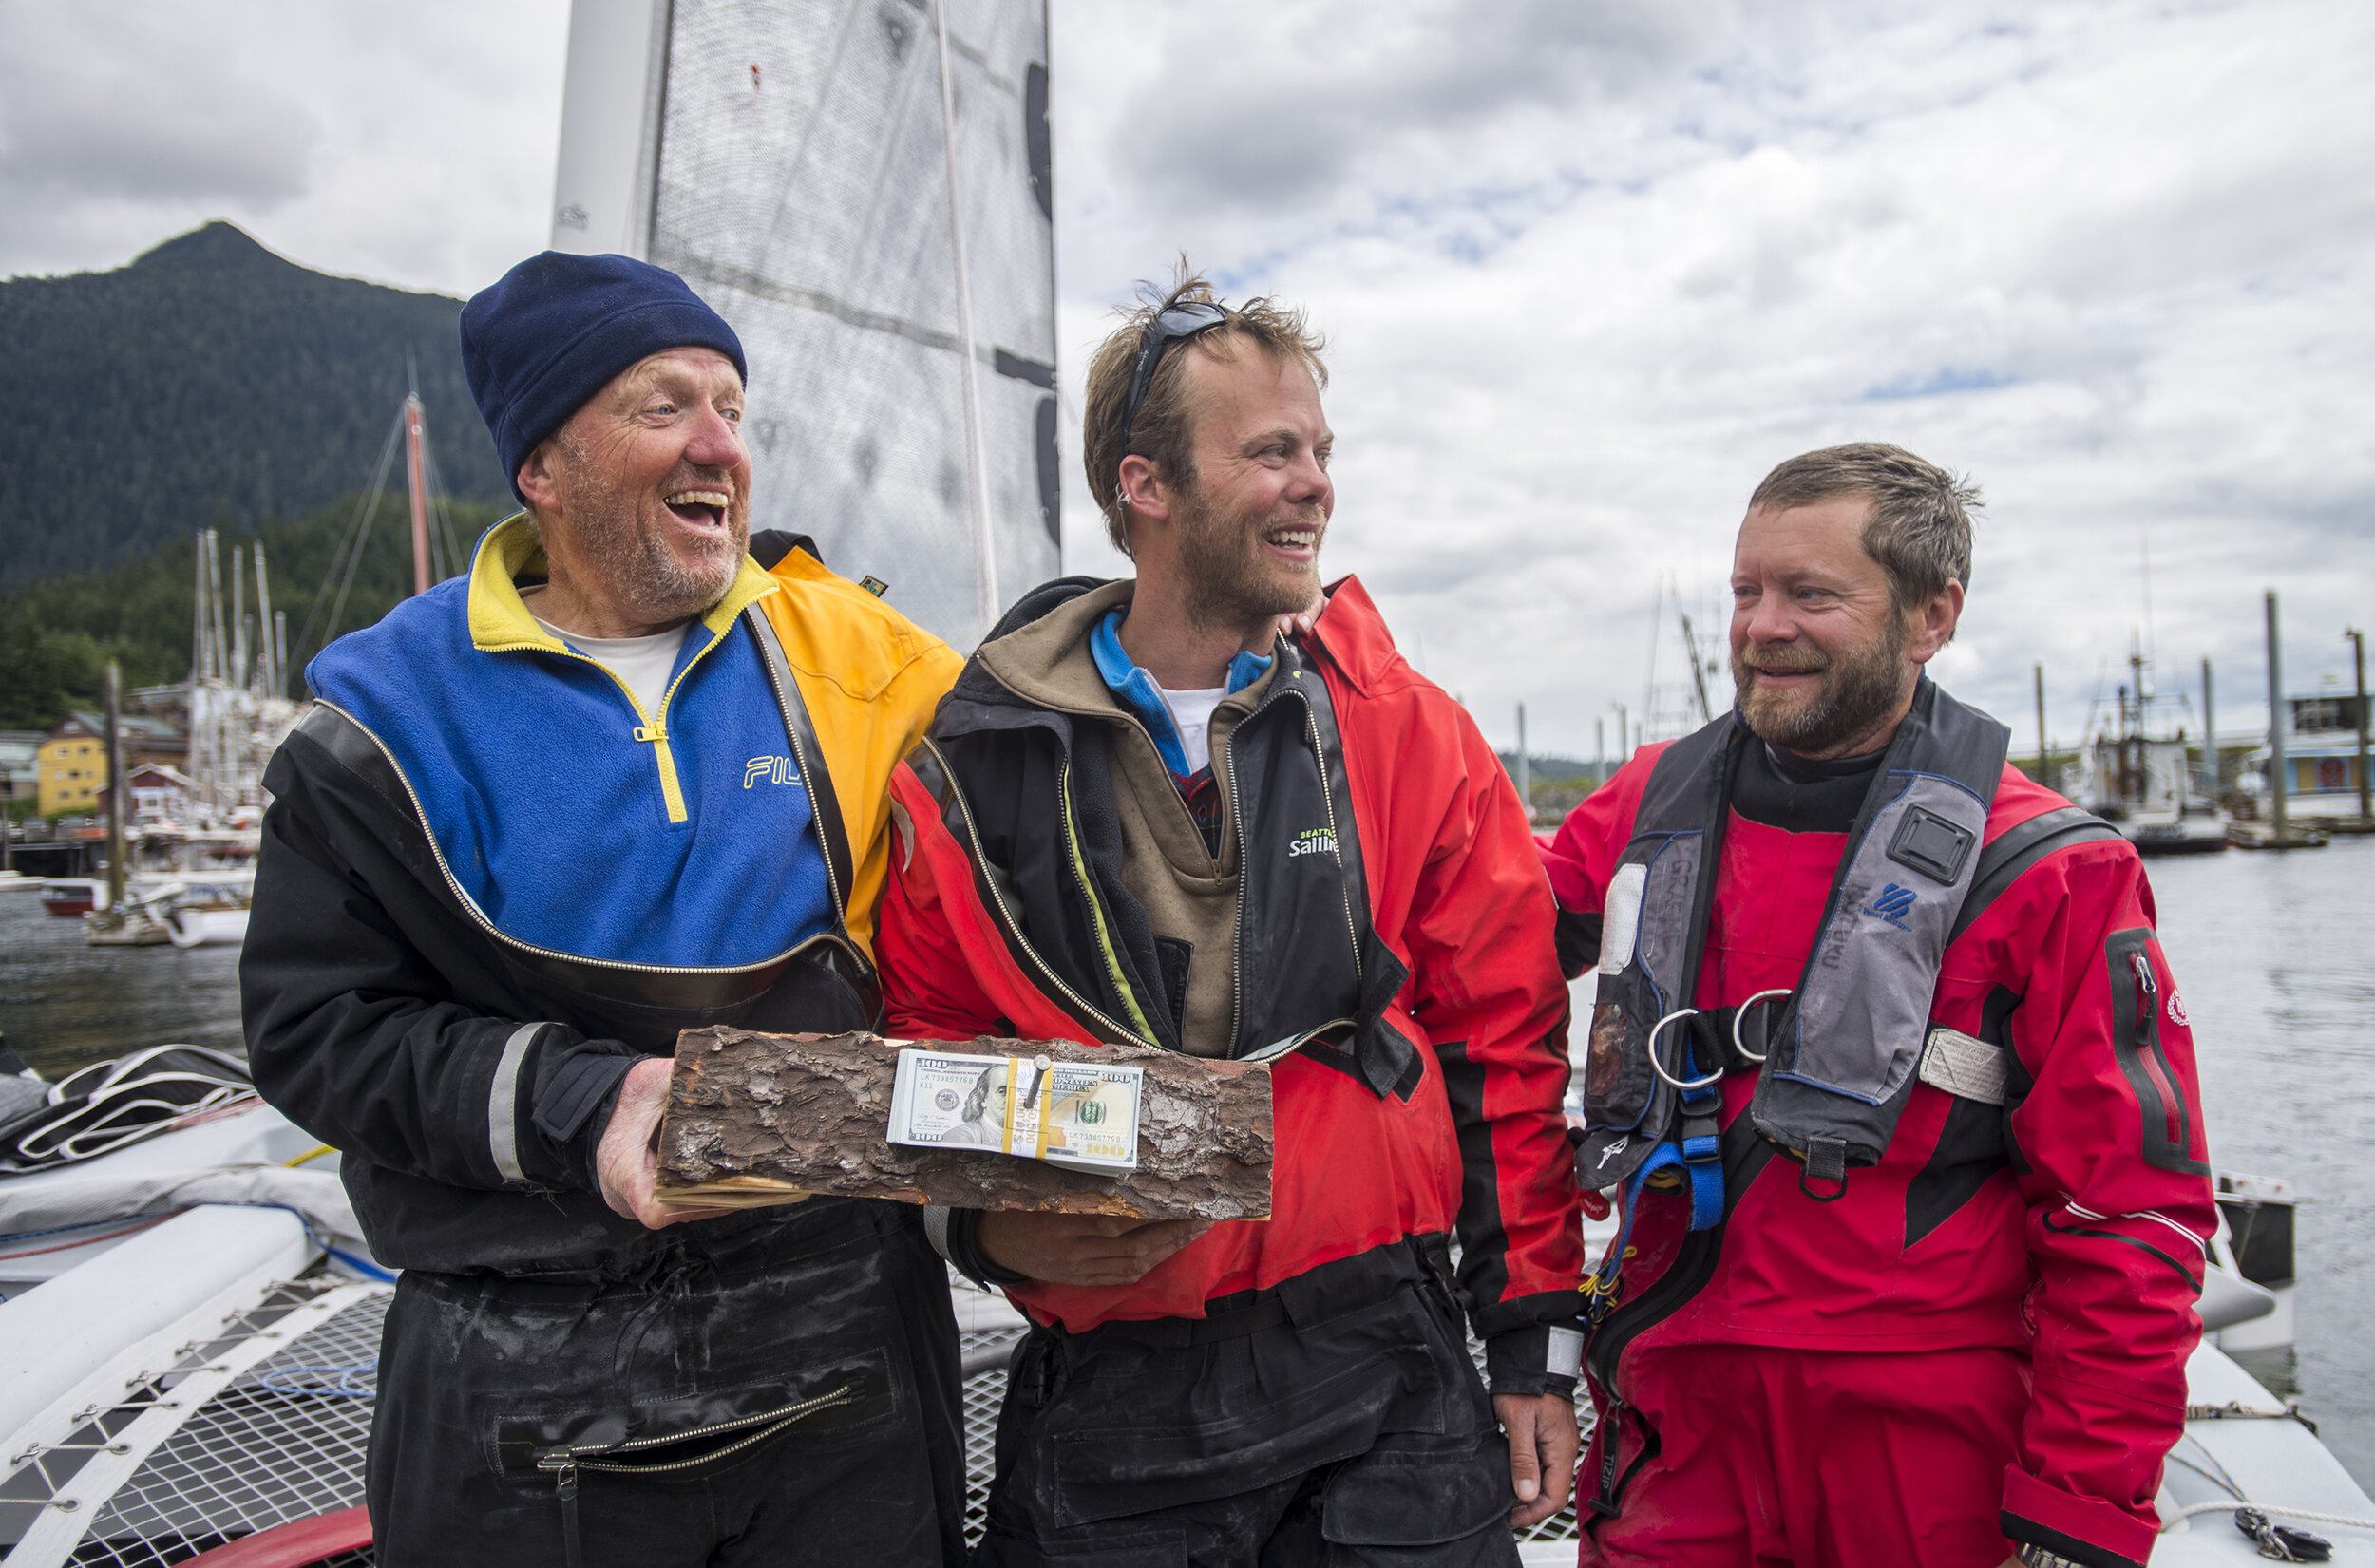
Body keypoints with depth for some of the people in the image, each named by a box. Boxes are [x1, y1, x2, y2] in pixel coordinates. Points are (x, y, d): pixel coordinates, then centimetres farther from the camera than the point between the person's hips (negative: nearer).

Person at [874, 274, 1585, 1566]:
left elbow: (1504, 1044, 2)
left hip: (1383, 1375, 1)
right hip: (1106, 1397, 0)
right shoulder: (970, 771, -3)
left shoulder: (1407, 735, -1)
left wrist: (1535, 1340, 3)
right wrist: (989, 1227, -12)